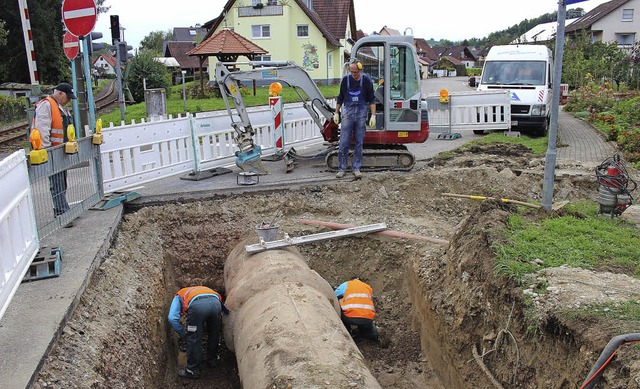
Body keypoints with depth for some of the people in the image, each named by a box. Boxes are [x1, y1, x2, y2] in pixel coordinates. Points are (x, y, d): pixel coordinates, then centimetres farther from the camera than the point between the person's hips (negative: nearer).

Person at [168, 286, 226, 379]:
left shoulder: (178, 296, 35)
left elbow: (172, 318, 19)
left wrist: (182, 333, 29)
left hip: (197, 305, -4)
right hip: (216, 302, 4)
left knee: (193, 339, 13)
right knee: (214, 334, 28)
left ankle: (193, 370, 23)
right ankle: (212, 359, 46)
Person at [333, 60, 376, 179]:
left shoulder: (366, 81, 0)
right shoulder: (345, 80, 3)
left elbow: (372, 99, 3)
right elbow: (340, 97, 14)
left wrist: (373, 116, -4)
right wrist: (336, 113, 12)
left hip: (361, 113, 0)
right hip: (347, 113, 0)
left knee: (359, 143, 4)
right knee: (343, 143, -3)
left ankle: (356, 168, 13)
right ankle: (342, 169, 4)